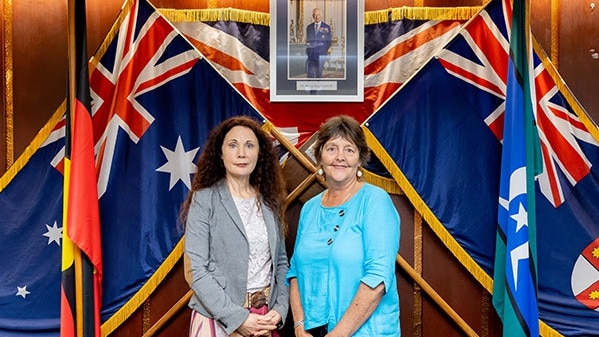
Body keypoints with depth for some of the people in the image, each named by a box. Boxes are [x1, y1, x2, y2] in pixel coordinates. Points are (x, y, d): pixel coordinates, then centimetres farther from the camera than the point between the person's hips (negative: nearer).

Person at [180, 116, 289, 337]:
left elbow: (281, 262, 8)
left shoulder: (270, 202, 5)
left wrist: (280, 310, -5)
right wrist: (238, 318, -16)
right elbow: (195, 271, -13)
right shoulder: (204, 199, -8)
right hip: (219, 319, -4)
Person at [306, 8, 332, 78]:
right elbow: (307, 40, 17)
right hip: (310, 54, 2)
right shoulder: (309, 27, 14)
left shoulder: (326, 27, 7)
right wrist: (307, 51, 5)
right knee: (310, 74, -5)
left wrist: (324, 50, -2)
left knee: (319, 74, -4)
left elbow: (328, 42, 9)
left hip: (321, 54, -2)